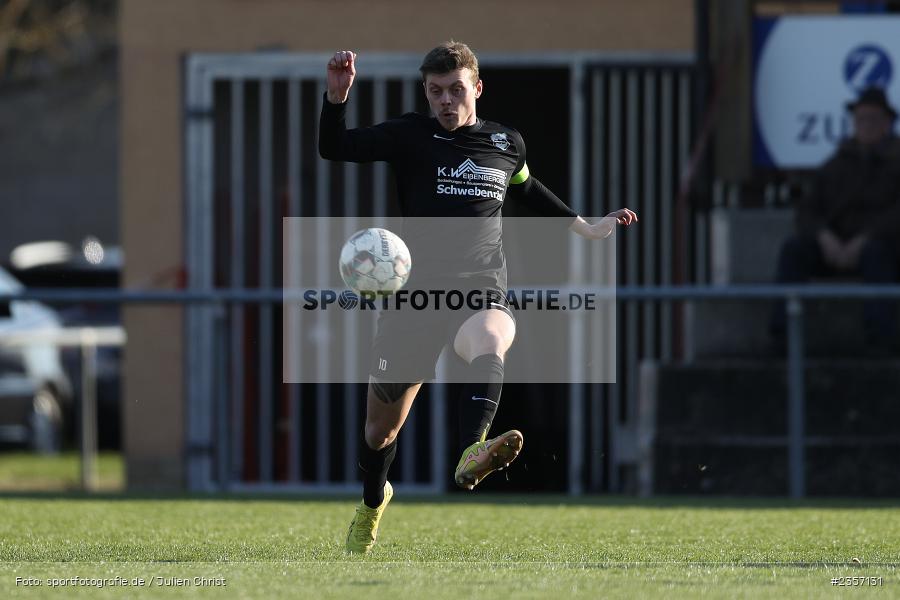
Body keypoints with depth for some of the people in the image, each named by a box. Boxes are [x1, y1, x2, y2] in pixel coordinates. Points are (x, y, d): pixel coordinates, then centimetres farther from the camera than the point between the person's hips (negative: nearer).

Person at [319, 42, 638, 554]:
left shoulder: (507, 143, 10)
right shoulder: (410, 137, 3)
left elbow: (526, 188, 32)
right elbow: (333, 148, -2)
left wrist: (585, 227, 36)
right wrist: (337, 96, -19)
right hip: (415, 294, 0)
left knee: (489, 347, -39)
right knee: (382, 427, 10)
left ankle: (472, 454, -63)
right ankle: (373, 502, 43)